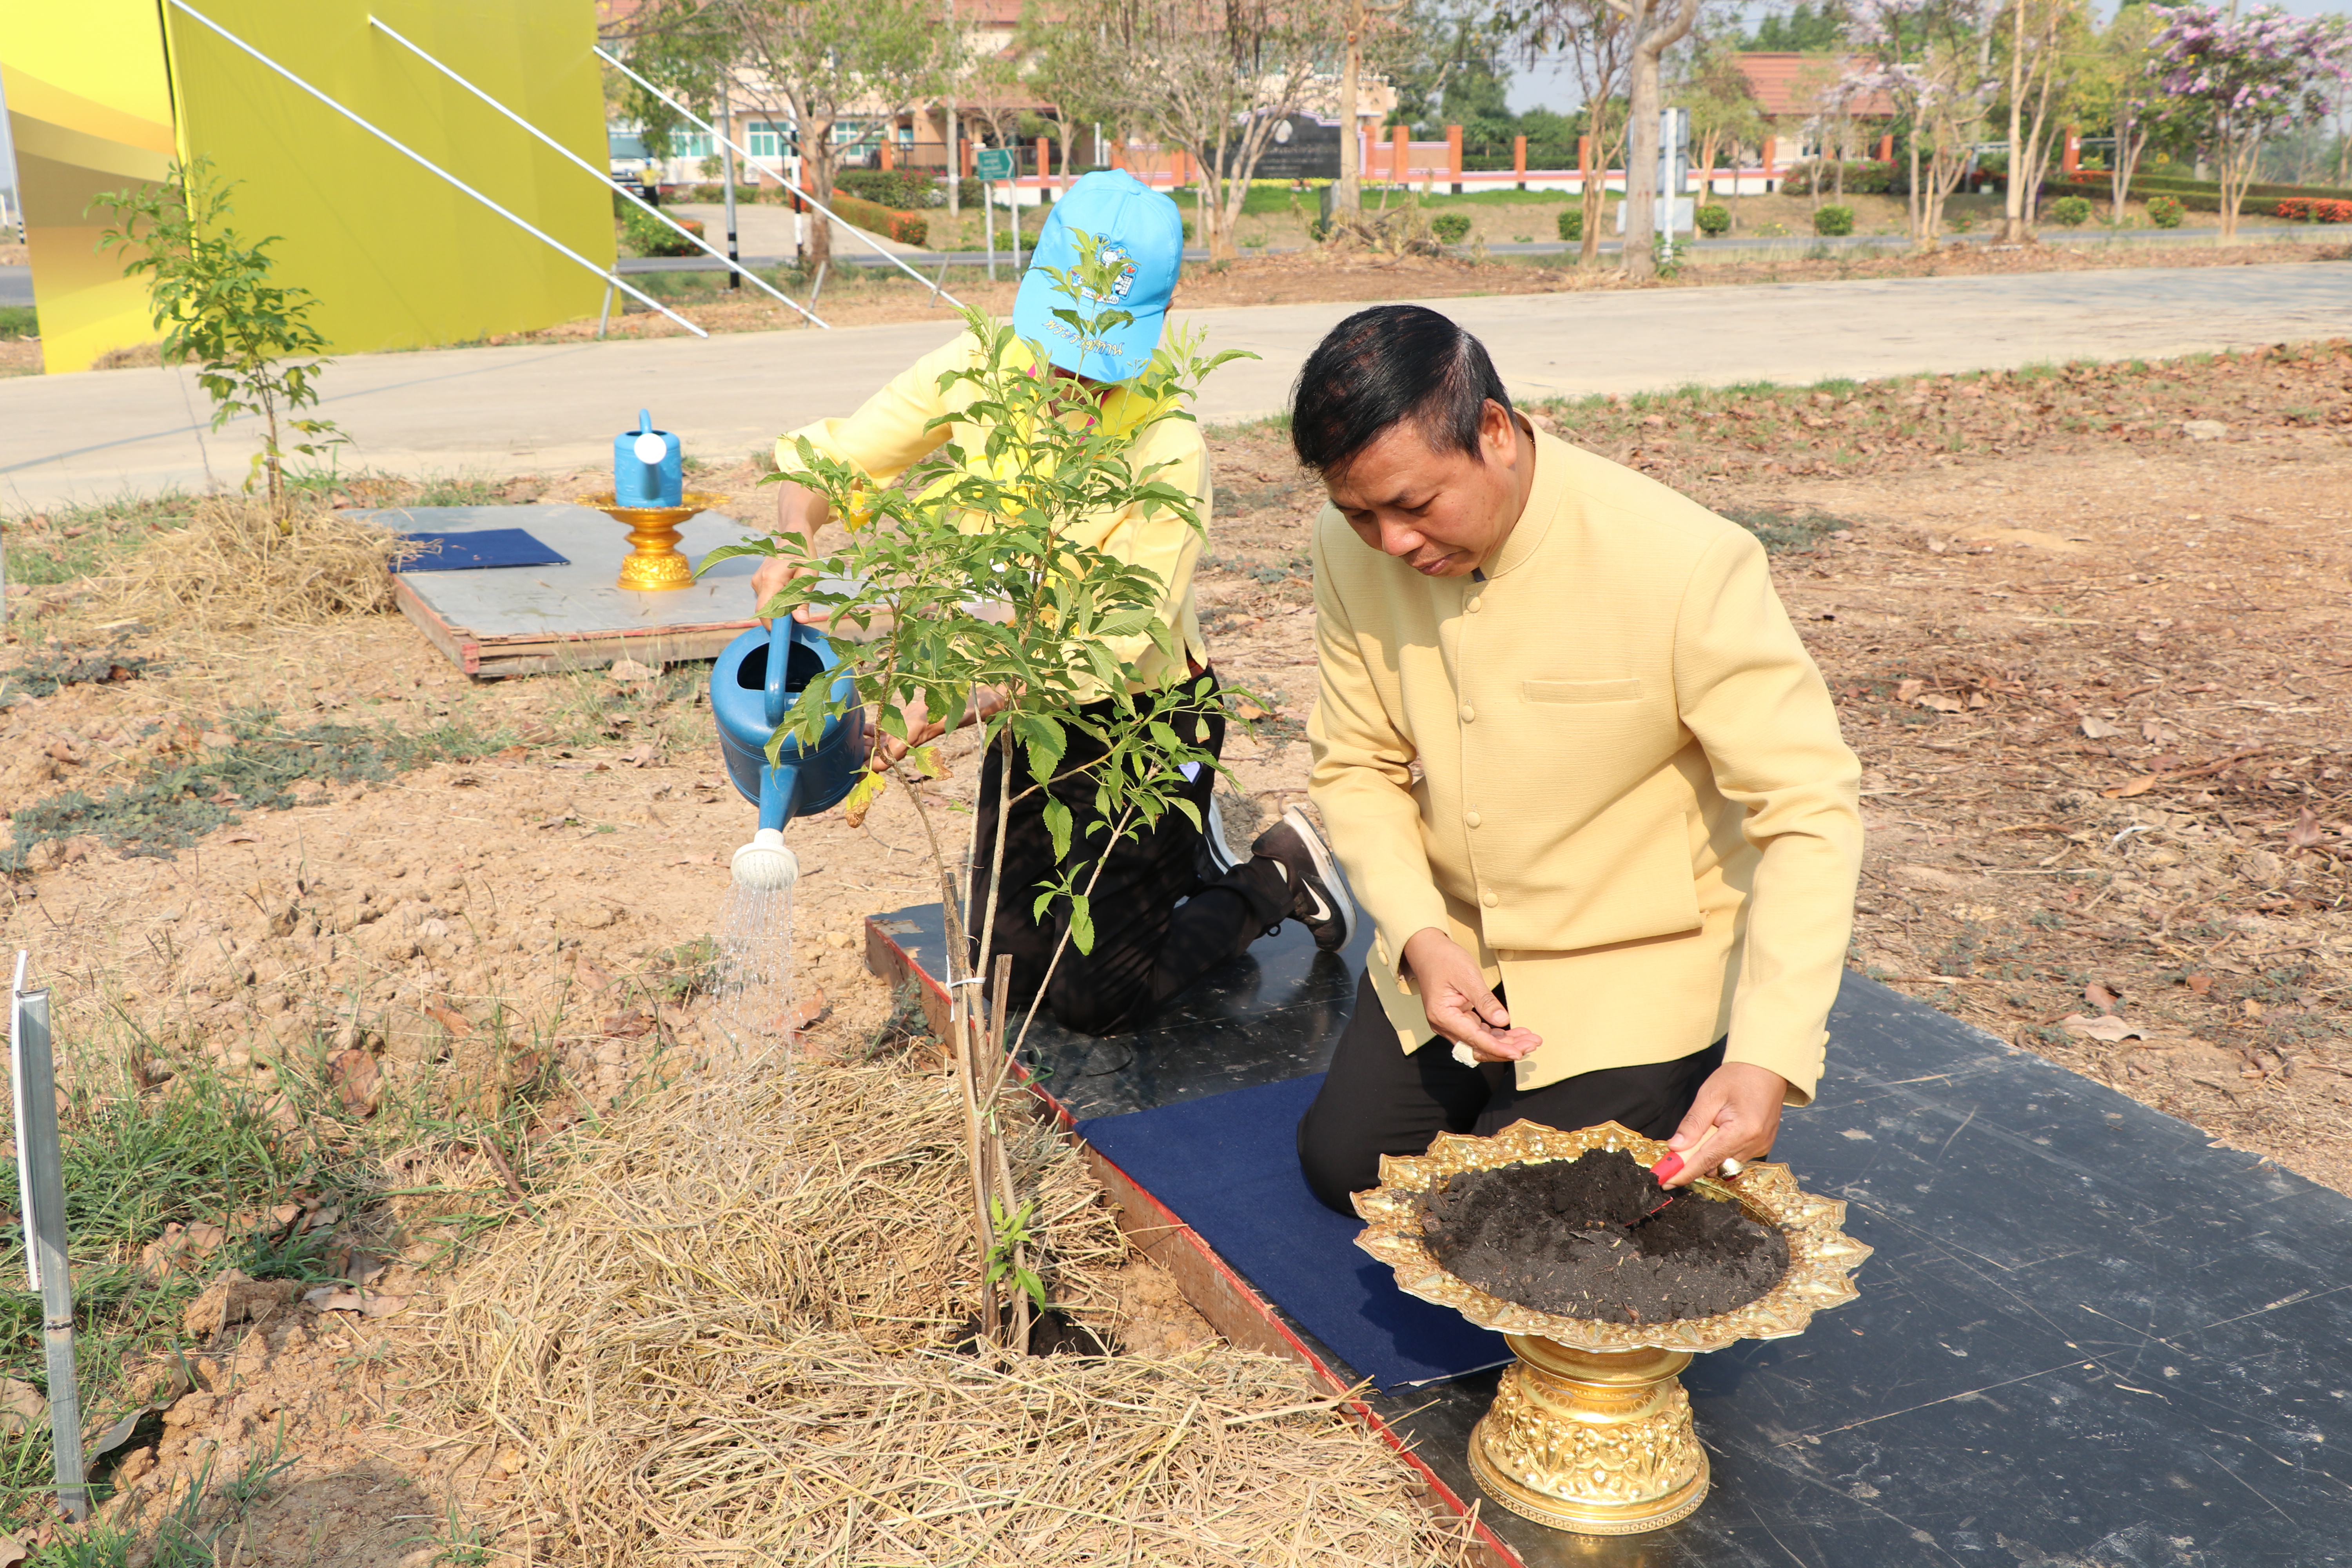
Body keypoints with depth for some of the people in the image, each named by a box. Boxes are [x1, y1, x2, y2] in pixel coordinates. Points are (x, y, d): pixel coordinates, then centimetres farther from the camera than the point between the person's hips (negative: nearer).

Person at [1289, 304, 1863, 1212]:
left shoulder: (1685, 563, -29)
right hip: (1449, 944, 5)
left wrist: (1770, 1055, -37)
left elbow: (1810, 807, -26)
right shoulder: (1351, 548, -14)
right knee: (1343, 1166, 5)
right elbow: (1357, 766, -3)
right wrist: (1418, 938, -20)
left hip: (1639, 960, -4)